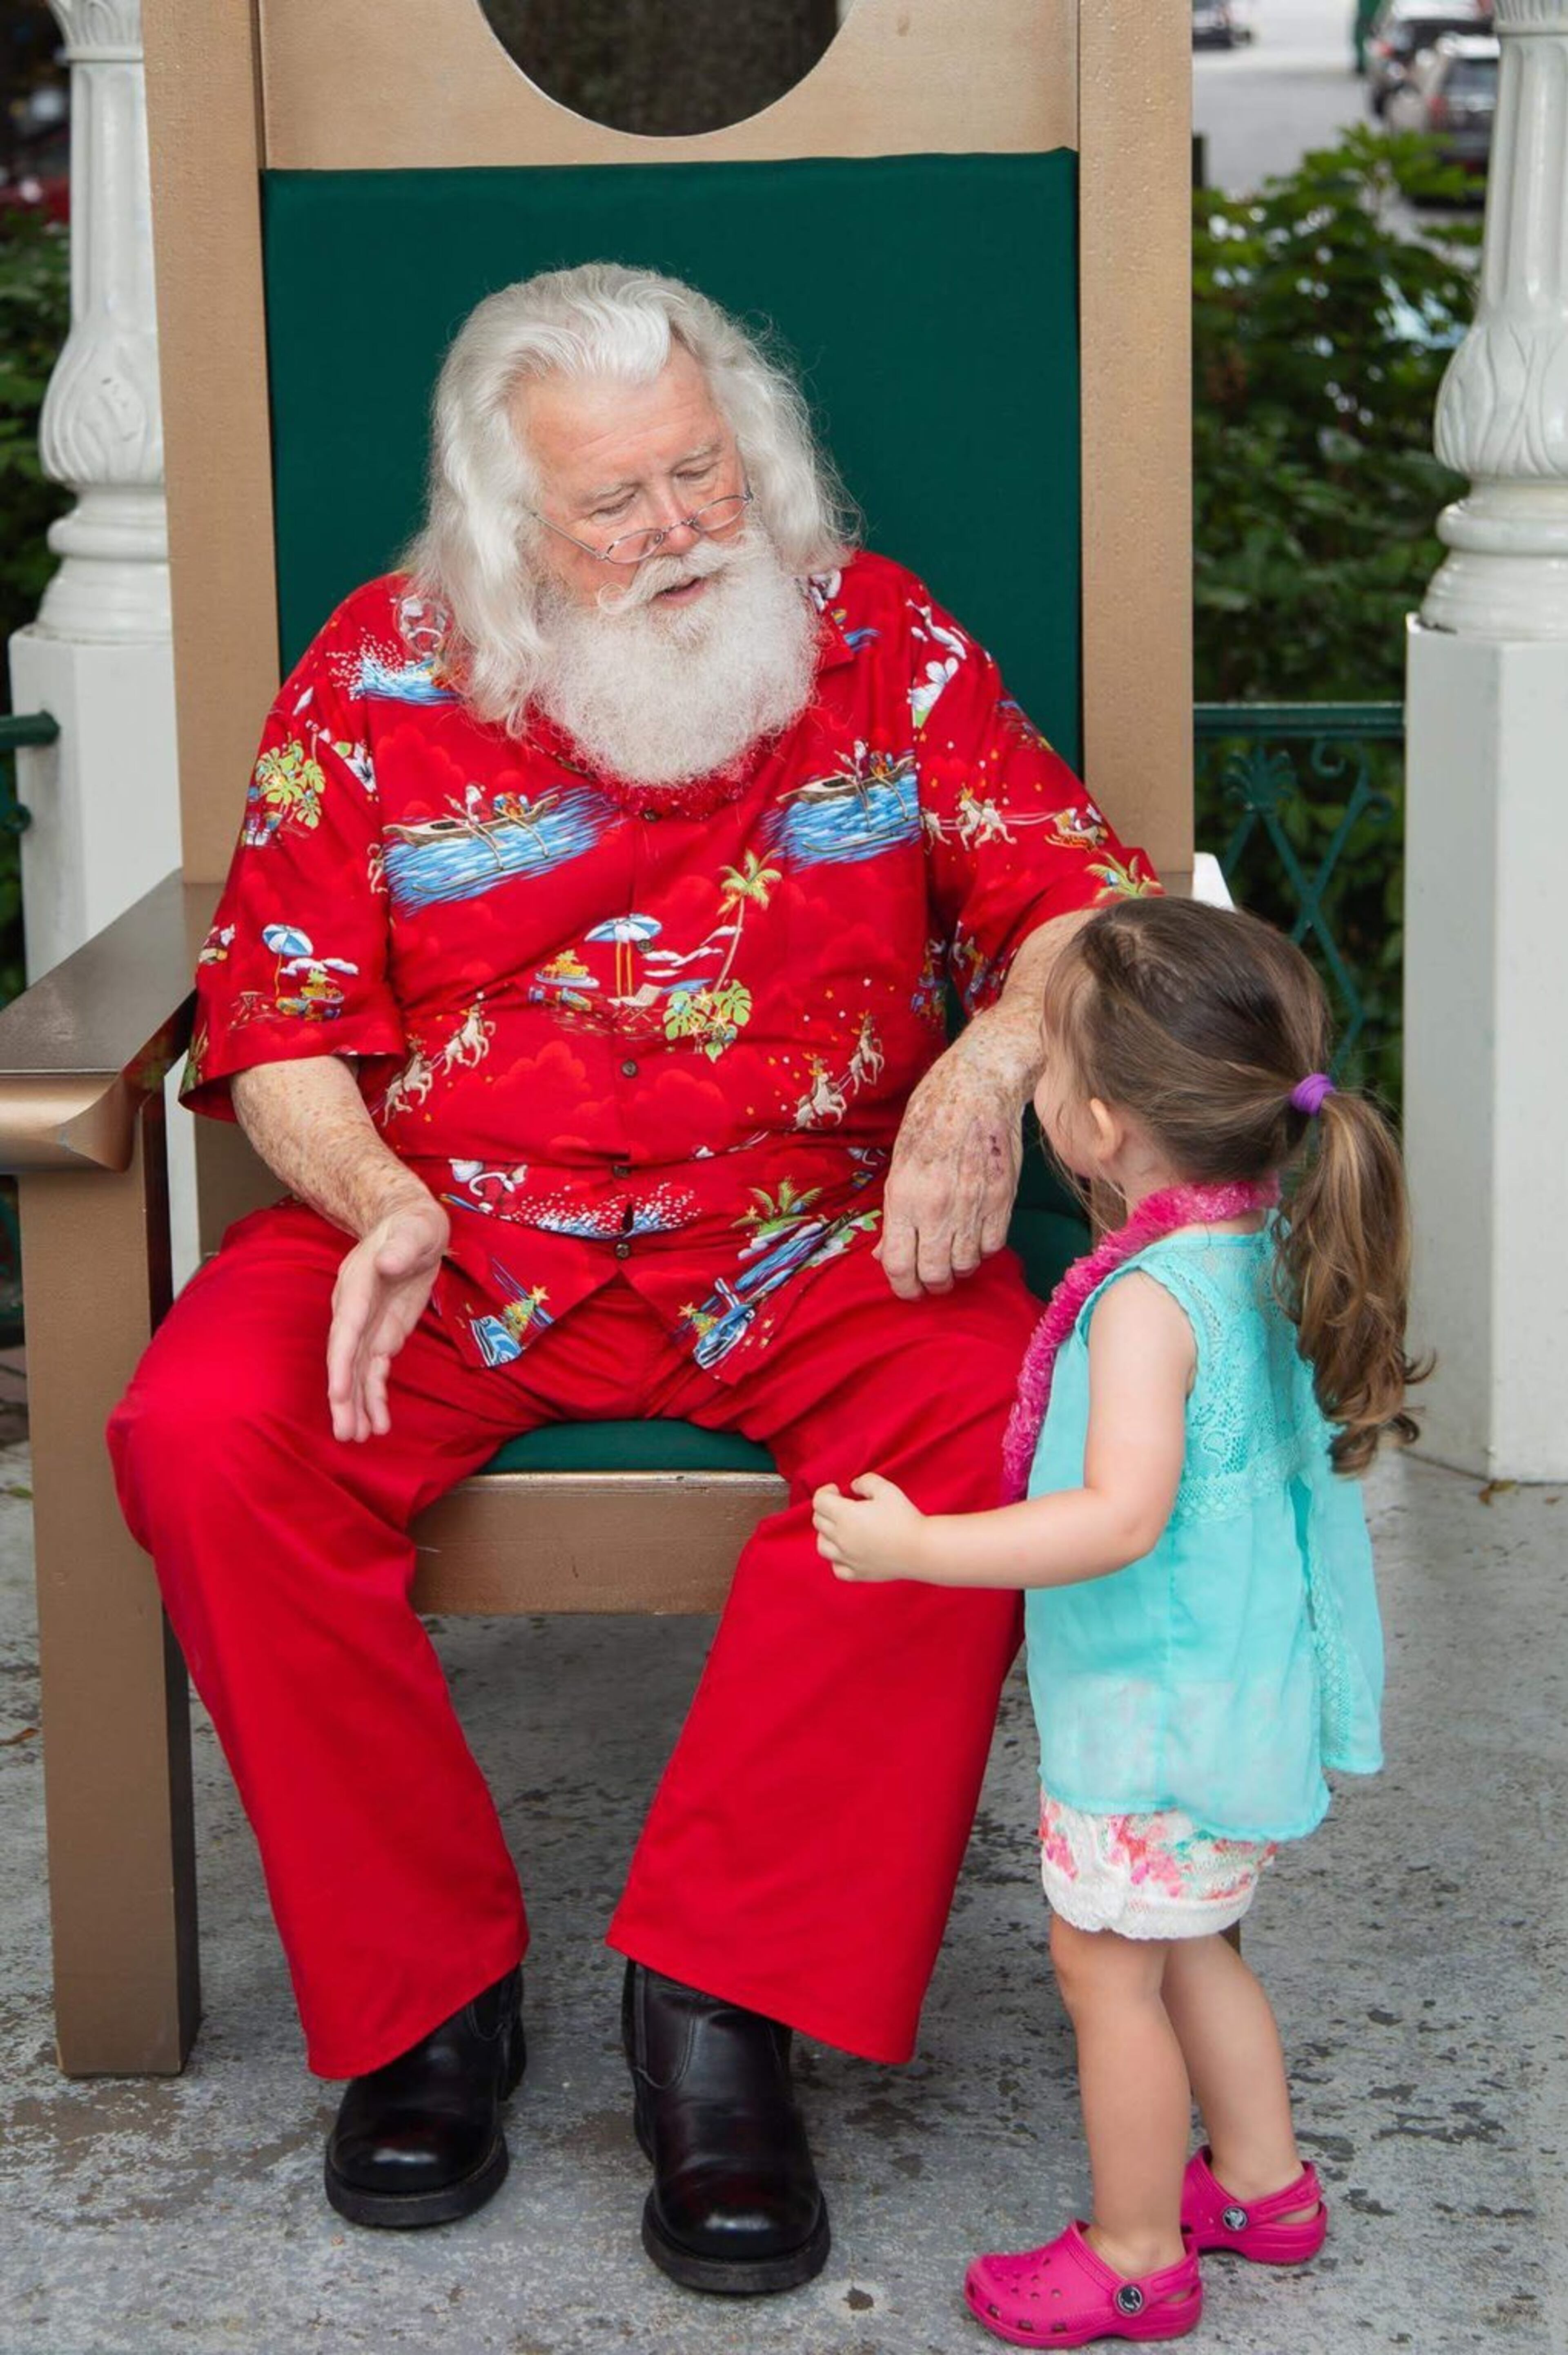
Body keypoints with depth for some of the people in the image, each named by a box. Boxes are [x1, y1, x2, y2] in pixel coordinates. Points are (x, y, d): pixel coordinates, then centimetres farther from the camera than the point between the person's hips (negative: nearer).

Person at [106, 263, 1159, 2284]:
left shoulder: (879, 640, 6)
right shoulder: (378, 677, 4)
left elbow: (1077, 893, 3)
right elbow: (275, 1016, 4)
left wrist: (997, 1057, -20)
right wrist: (379, 1202, -17)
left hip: (811, 1229, 0)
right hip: (457, 1232, 1)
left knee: (988, 1406, -32)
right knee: (200, 1436, -27)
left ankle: (719, 2003, -25)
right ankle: (420, 1994, -13)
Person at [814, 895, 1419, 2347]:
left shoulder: (1150, 1299, -27)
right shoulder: (1274, 1251, 0)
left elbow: (1122, 1518, -35)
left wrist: (915, 1547, -32)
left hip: (1158, 1710, -9)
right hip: (1245, 1688, 9)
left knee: (1107, 1965, 7)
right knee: (1184, 1948, 24)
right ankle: (1264, 2184, 38)